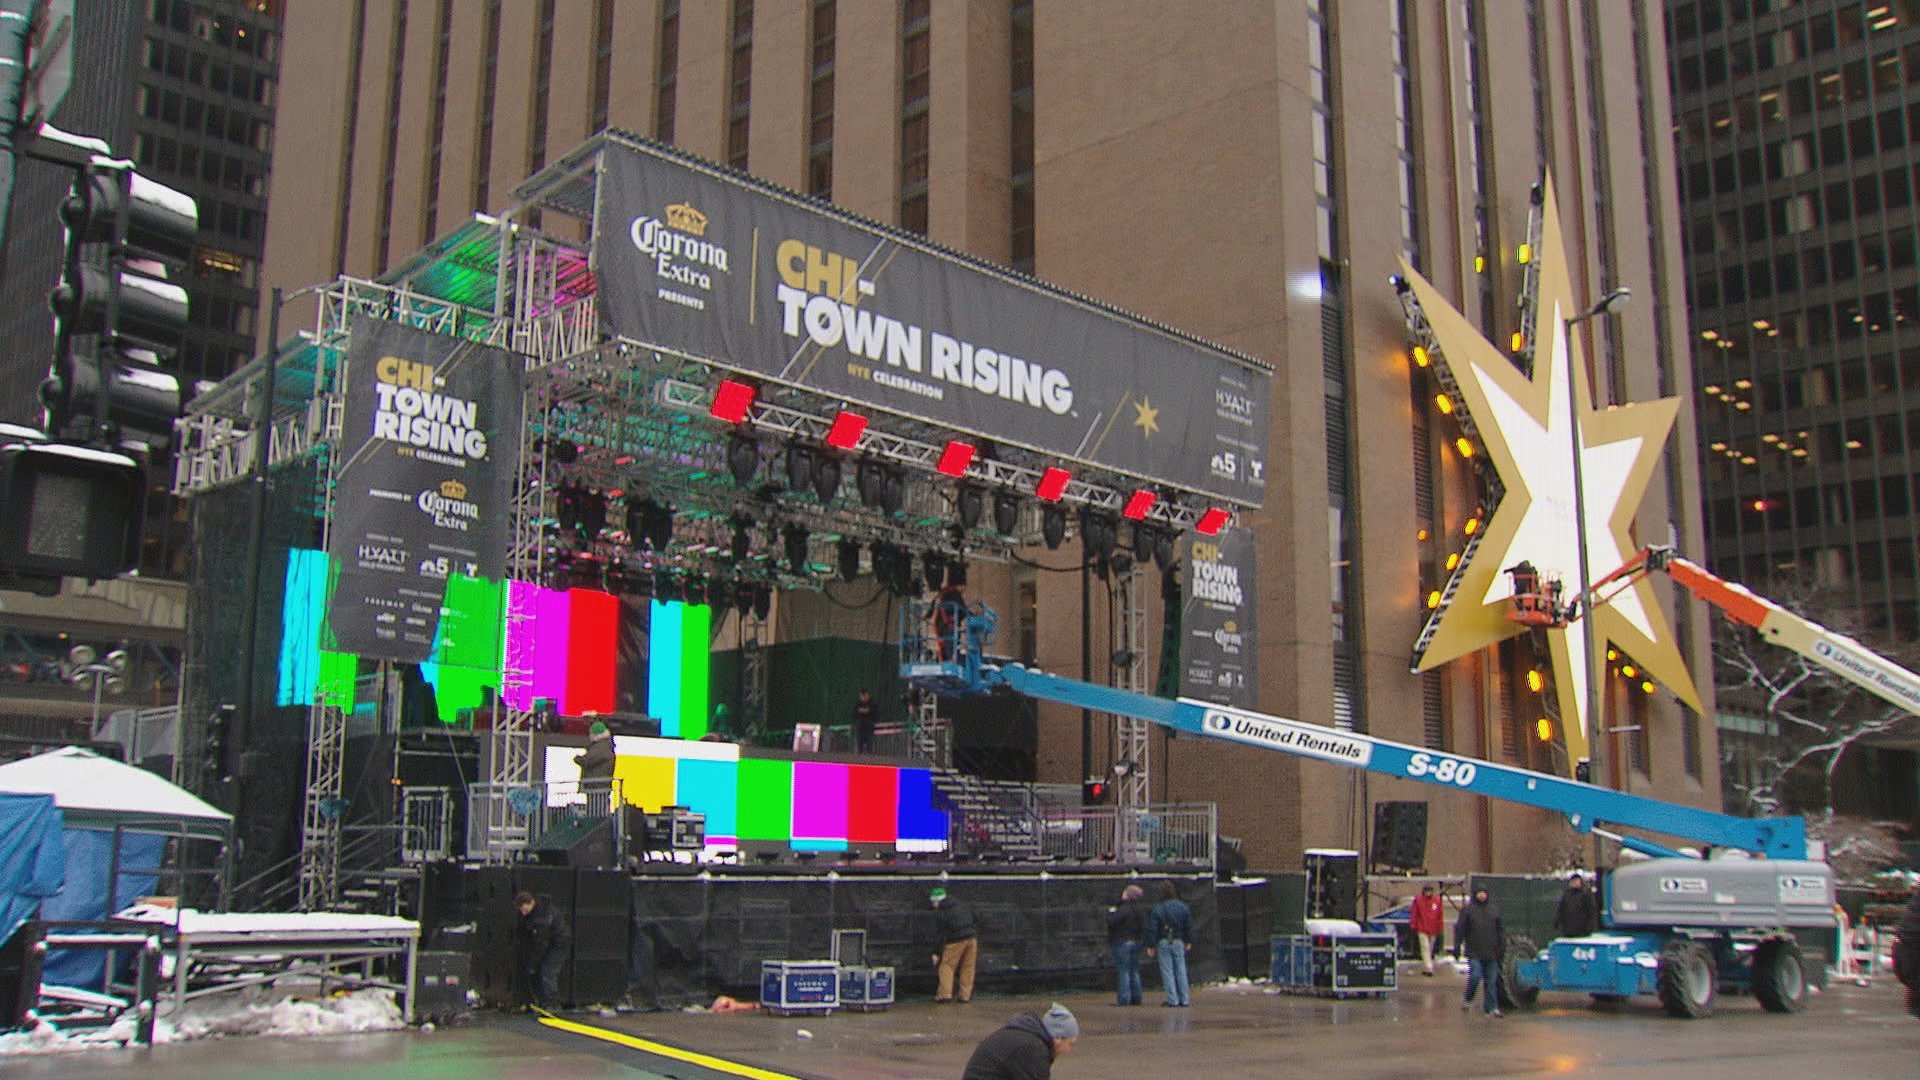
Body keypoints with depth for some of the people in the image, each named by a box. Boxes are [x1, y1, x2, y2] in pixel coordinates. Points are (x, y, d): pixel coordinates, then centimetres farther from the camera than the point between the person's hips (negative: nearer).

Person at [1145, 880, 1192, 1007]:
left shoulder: (1156, 909, -8)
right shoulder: (1183, 907, 2)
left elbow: (1152, 929, -8)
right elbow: (1189, 926, 9)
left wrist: (1151, 945, -2)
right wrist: (1188, 942, 20)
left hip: (1163, 943, -3)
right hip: (1178, 942, 3)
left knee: (1167, 972, 2)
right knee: (1181, 970, 10)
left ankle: (1173, 1000, 1)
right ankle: (1184, 1000, 11)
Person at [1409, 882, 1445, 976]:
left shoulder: (1437, 900, 4)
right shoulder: (1418, 900, -3)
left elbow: (1440, 915, 9)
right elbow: (1414, 914, 1)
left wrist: (1440, 928, 7)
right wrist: (1413, 926, -3)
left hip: (1433, 930, 3)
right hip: (1422, 929, -3)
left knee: (1430, 948, 12)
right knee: (1425, 947, -11)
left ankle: (1425, 968, 25)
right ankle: (1428, 968, -15)